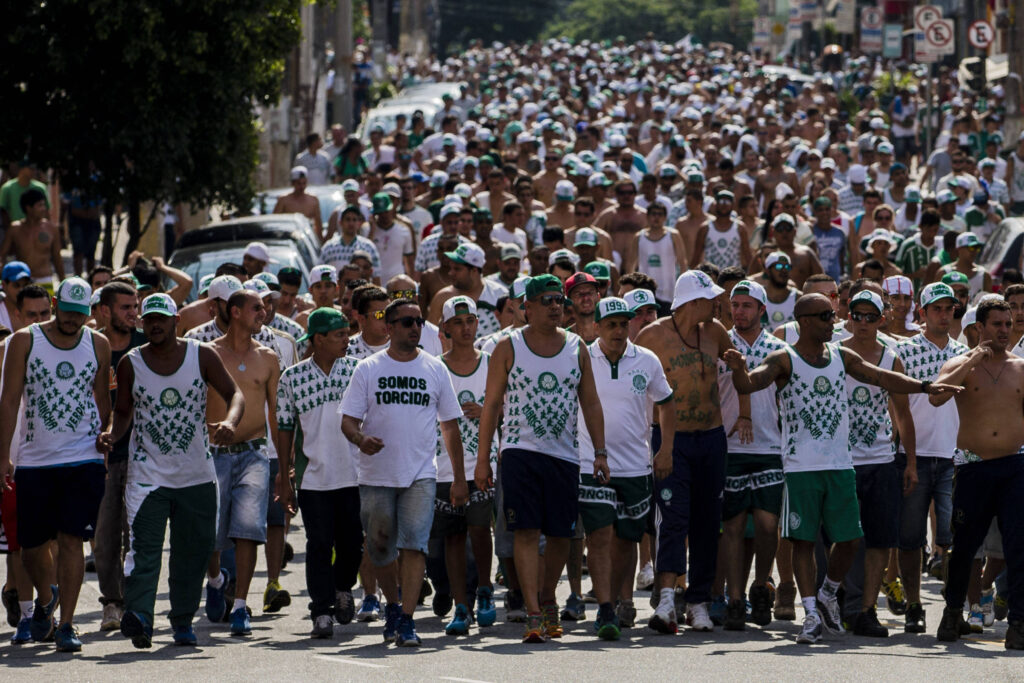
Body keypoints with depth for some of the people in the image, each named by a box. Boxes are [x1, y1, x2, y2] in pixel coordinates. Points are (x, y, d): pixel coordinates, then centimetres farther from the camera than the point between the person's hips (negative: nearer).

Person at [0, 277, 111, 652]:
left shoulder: (98, 345, 5)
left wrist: (109, 450, 12)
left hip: (84, 460, 0)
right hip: (34, 461, 0)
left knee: (71, 540, -9)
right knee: (31, 544, 7)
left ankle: (66, 624, -6)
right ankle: (45, 599, 36)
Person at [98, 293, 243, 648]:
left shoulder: (201, 356, 0)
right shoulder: (130, 363, 2)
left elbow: (234, 393, 1)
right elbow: (123, 411, 10)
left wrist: (229, 422, -20)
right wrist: (112, 434, -11)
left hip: (197, 475, 1)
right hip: (147, 473, -1)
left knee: (192, 550, 7)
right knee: (144, 546, -17)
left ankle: (183, 621, 21)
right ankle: (138, 617, -30)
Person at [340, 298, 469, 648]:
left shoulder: (435, 369, 8)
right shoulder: (368, 369, 4)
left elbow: (450, 425, 12)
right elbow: (348, 420, 2)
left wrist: (459, 479, 9)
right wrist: (361, 439, -22)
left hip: (420, 475, 0)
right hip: (376, 475, 1)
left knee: (414, 544, -16)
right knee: (381, 550, 8)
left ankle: (406, 620, -17)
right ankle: (393, 605, 33)